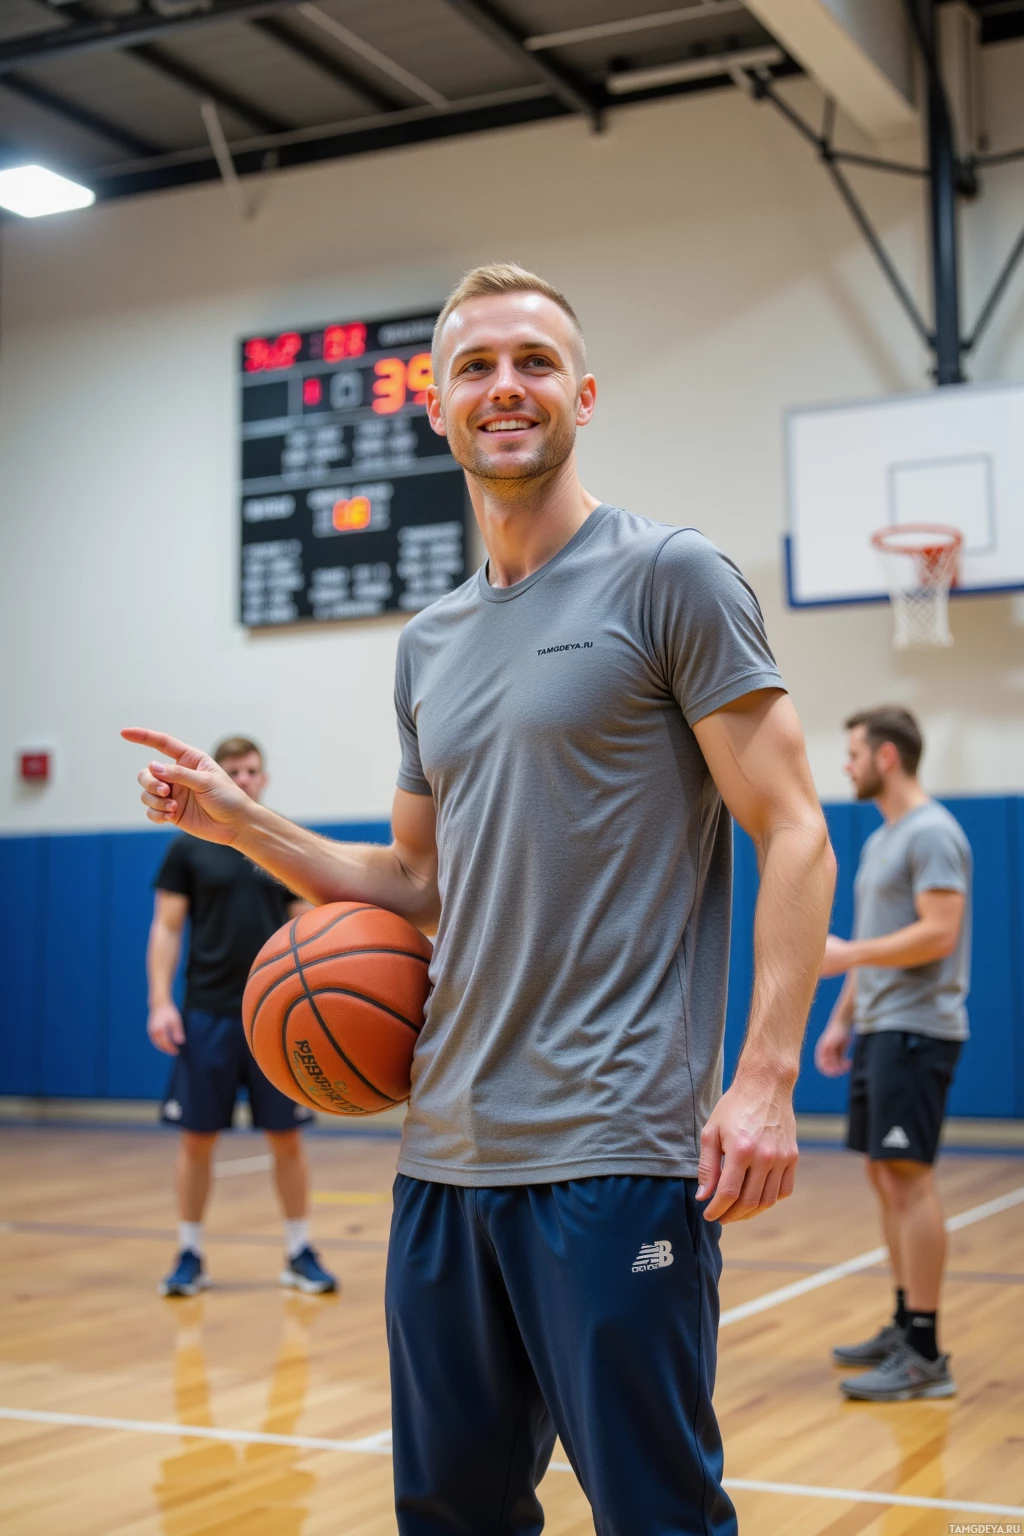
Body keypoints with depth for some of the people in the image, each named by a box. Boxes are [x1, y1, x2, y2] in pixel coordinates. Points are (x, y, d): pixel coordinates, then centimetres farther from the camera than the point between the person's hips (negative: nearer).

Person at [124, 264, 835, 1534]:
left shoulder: (667, 576, -5)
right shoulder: (429, 644, 15)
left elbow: (793, 834, -8)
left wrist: (765, 1076, -19)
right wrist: (244, 825, 7)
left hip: (615, 1152, -7)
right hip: (446, 1147, 7)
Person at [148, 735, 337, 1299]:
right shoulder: (188, 848, 3)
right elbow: (166, 929, 1)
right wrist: (160, 1001, -9)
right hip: (207, 1014, -1)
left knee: (286, 1137, 4)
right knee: (197, 1137, 3)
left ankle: (299, 1253, 15)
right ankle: (189, 1254, 16)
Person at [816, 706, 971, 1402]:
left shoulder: (931, 832, -13)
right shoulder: (882, 839, 18)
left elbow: (938, 934, -22)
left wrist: (845, 954, -19)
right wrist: (842, 1019, 19)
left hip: (916, 1031, -10)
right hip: (878, 1030, 10)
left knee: (909, 1177, -10)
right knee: (885, 1176, 12)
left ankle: (926, 1356, -7)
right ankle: (905, 1326, 21)